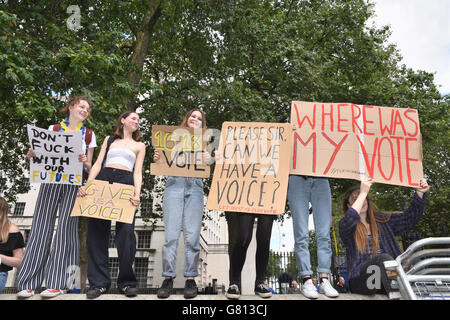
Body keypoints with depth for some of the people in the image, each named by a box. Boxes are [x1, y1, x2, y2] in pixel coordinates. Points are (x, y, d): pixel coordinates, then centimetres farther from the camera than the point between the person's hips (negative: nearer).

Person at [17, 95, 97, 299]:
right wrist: (33, 156, -6)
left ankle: (57, 283, 2)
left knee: (66, 228, -5)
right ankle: (28, 283, 4)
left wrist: (84, 162, -11)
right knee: (41, 228, -3)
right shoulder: (54, 129, 11)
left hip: (73, 184, 0)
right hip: (50, 181, 1)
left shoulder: (88, 135, 11)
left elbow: (88, 167, 11)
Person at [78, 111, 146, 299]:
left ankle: (127, 282, 0)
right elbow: (97, 164, 15)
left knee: (126, 231, -11)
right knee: (96, 230, -5)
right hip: (102, 180, 2)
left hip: (126, 183, -1)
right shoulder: (109, 140, 25)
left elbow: (137, 172, 10)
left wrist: (137, 193, -8)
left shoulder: (139, 146, 22)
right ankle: (99, 282, 4)